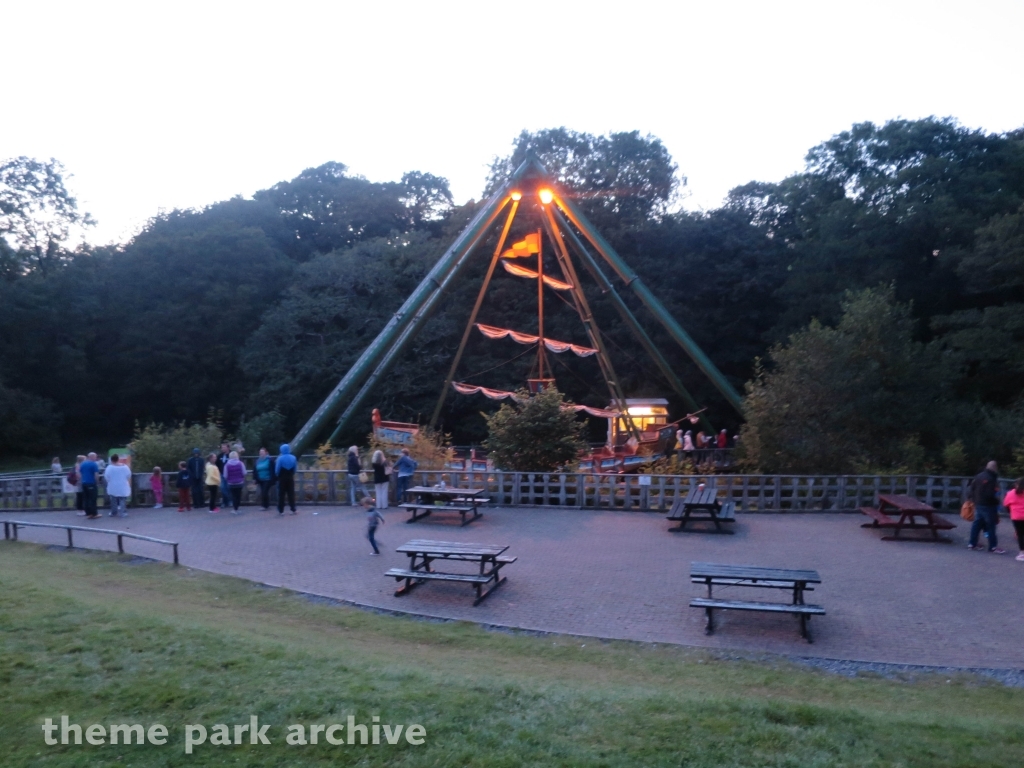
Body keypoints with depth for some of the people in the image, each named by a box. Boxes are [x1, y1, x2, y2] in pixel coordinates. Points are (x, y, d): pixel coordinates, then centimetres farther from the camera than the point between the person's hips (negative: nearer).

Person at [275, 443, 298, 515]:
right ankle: (293, 510, 3)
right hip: (290, 478, 3)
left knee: (281, 495, 3)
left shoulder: (280, 458, -11)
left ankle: (281, 511, 3)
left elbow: (277, 469, -7)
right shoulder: (293, 458, -1)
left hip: (282, 478, -3)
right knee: (291, 494, 5)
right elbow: (295, 468, 3)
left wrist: (277, 476, 13)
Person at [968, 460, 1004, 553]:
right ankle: (993, 547, 5)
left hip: (978, 504, 8)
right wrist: (997, 500, -6)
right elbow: (990, 495, -23)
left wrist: (974, 499, 19)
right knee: (991, 526, -1)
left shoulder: (979, 476, 7)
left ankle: (972, 544, 16)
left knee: (977, 524, 12)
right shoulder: (991, 479, -20)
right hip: (988, 505, -8)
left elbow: (972, 488, 13)